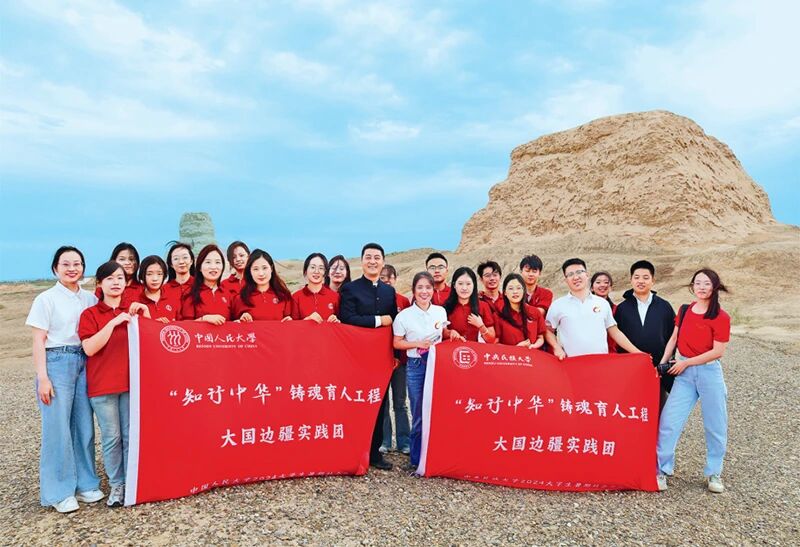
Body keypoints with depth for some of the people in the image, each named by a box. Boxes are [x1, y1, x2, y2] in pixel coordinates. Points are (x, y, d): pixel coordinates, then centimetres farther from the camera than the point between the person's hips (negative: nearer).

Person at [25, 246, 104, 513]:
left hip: (85, 363, 4)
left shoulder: (90, 299, 9)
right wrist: (42, 378, -10)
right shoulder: (46, 299, -2)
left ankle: (85, 483, 21)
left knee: (84, 426, 8)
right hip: (57, 363, -4)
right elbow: (39, 341, -4)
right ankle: (59, 492, 11)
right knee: (58, 428, -2)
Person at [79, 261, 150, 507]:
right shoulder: (90, 314, 1)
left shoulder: (134, 311, 9)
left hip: (130, 381, 2)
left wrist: (145, 314, -6)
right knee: (111, 437, 3)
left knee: (131, 436, 6)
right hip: (102, 384, -2)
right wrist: (114, 322, -18)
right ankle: (116, 484, 17)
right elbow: (89, 348, -11)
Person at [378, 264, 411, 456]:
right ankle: (384, 442, 17)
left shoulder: (404, 301, 5)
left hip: (400, 357, 1)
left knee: (400, 402, 7)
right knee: (382, 401, 6)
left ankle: (404, 442, 15)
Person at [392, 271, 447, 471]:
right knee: (419, 415, 3)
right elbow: (397, 343, 1)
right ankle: (417, 459, 17)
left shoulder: (441, 312, 5)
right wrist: (418, 344, -12)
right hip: (416, 366, -2)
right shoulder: (404, 315, -4)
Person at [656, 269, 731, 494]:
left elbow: (718, 351, -12)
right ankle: (661, 470, 7)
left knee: (715, 425, 9)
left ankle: (714, 473, 28)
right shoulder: (684, 310, 6)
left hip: (709, 372, -3)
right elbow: (674, 338, 11)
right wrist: (663, 362, 2)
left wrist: (686, 362, -11)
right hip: (684, 373, 3)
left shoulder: (721, 317, -8)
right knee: (669, 421, -3)